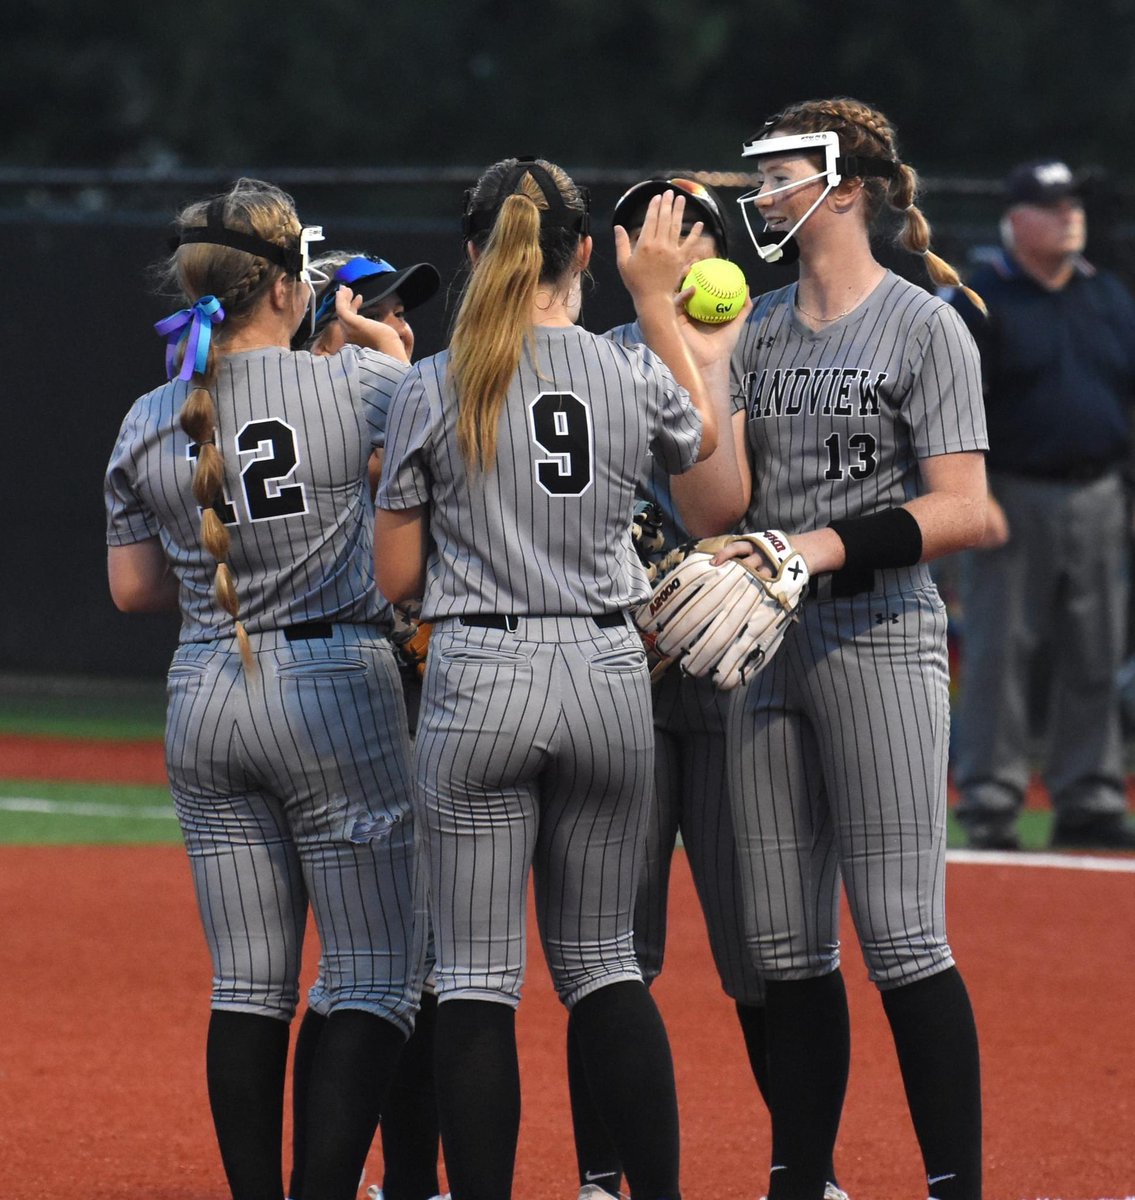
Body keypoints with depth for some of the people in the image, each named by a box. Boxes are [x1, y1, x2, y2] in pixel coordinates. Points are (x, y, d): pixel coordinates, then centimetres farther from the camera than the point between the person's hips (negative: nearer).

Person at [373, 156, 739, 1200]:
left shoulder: (433, 391, -6)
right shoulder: (633, 375, 0)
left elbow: (397, 577, -1)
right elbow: (702, 435, 25)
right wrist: (657, 300, 31)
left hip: (480, 681, -2)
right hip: (610, 679, 2)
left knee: (477, 976, 1)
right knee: (602, 961, 14)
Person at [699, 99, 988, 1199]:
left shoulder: (923, 326, -4)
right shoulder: (758, 331, 14)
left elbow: (962, 511, -11)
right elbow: (726, 498, 6)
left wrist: (829, 549, -21)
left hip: (879, 642, -6)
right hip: (767, 649, 6)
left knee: (901, 941, -10)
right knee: (785, 949, 8)